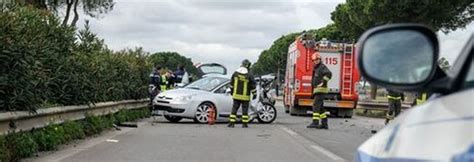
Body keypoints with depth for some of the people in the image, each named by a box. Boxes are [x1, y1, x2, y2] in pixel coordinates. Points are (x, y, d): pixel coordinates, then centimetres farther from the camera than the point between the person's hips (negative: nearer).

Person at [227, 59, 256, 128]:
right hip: (245, 97, -3)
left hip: (236, 95, 3)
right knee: (245, 109, 5)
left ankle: (231, 123, 4)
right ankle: (244, 124, 7)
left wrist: (232, 91, 25)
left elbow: (231, 84, 11)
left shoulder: (235, 73, 0)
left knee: (234, 109, 7)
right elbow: (253, 86, -6)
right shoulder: (249, 76, -10)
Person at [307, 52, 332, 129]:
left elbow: (329, 74, -26)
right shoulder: (316, 68, 22)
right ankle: (324, 124, 11)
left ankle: (315, 122, -20)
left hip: (321, 90, -10)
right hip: (317, 90, 10)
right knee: (321, 107, 9)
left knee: (316, 105, -15)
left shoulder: (322, 67, -7)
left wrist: (323, 82, -26)